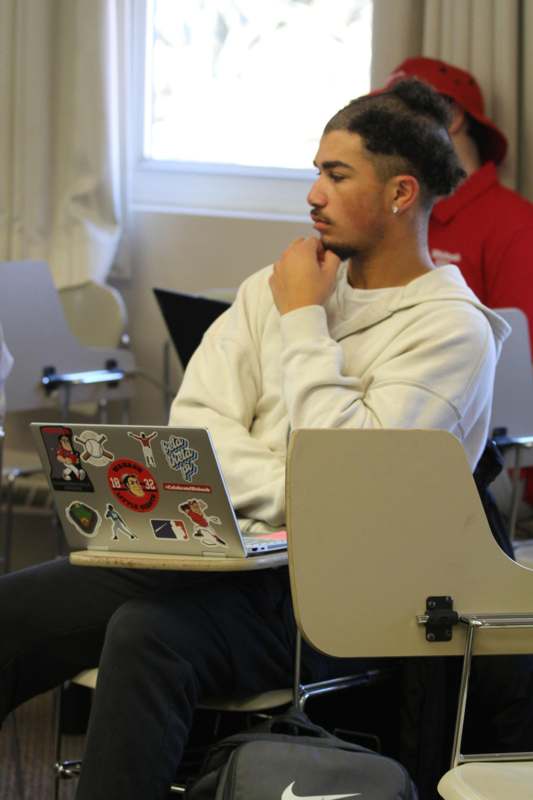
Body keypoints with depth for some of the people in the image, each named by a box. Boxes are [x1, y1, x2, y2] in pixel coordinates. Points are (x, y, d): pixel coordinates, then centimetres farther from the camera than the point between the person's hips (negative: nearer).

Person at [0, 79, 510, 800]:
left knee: (146, 635, -35)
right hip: (218, 551, 7)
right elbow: (193, 422, 6)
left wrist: (303, 321, -6)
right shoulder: (276, 285, 16)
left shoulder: (453, 330, -4)